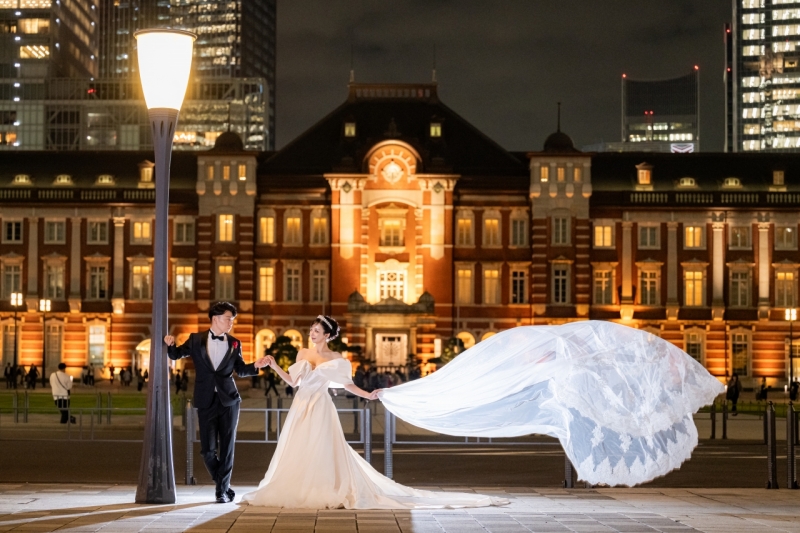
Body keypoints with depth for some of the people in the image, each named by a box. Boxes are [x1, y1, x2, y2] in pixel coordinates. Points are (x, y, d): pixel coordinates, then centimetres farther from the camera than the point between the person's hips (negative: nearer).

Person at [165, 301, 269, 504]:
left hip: (229, 401, 1)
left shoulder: (234, 343, 6)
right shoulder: (196, 340, 2)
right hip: (206, 402, -1)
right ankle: (223, 484, 22)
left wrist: (256, 365, -7)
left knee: (227, 448, 2)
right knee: (207, 450, 0)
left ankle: (222, 490, 11)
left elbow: (240, 370, 12)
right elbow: (176, 354, 12)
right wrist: (170, 344, -9)